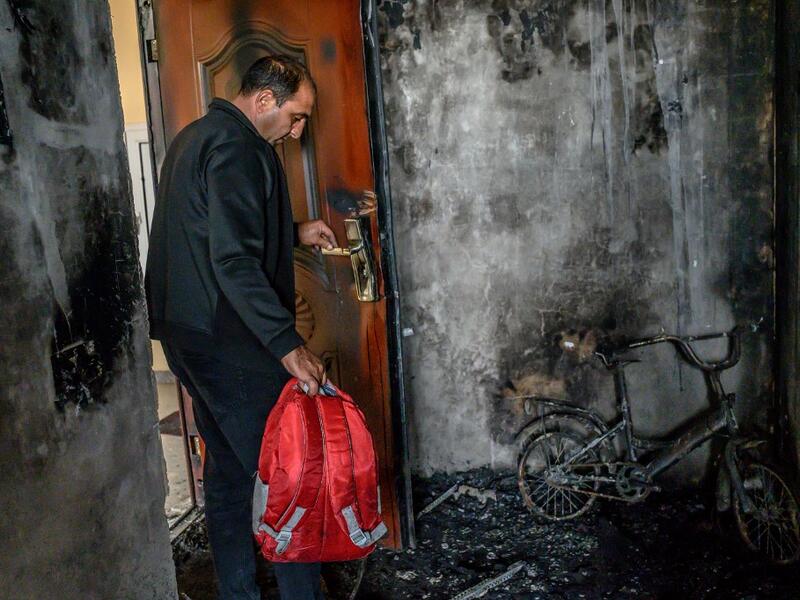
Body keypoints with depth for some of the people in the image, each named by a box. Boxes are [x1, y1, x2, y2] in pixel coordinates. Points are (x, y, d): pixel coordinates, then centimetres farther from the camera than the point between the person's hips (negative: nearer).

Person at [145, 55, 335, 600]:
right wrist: (289, 344, -27)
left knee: (228, 466, 17)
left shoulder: (196, 136, 16)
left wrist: (294, 233, 19)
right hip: (232, 341, -10)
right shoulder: (237, 148, -16)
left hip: (187, 333, 10)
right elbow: (235, 261, -26)